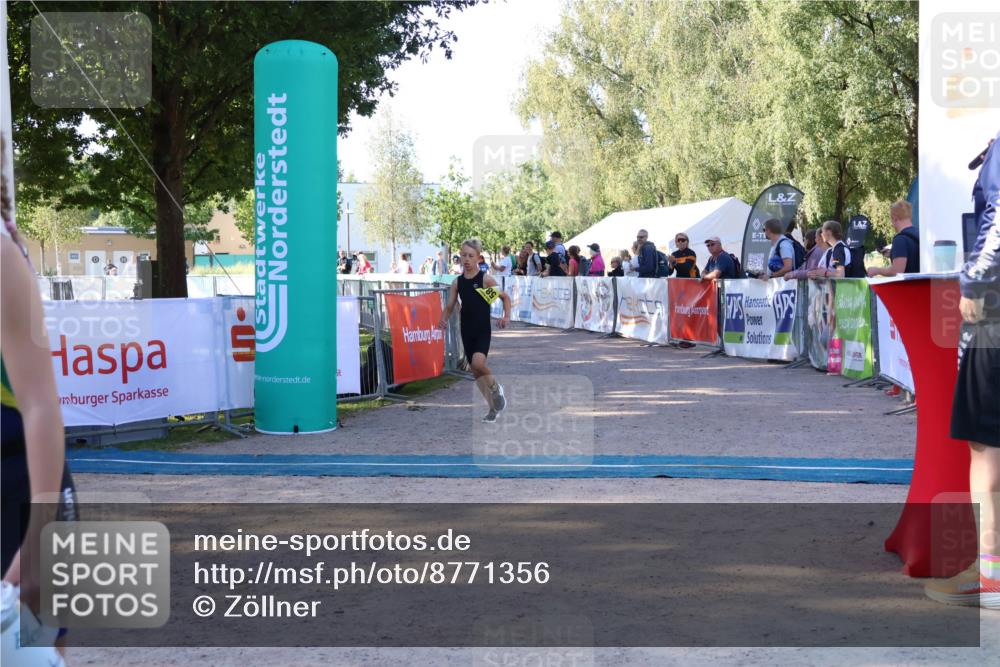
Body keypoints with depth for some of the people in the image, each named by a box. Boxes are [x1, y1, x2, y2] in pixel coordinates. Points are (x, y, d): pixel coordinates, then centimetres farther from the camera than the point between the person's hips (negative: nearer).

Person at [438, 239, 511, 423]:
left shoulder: (486, 279, -7)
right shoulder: (457, 283, 4)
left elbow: (505, 297, 0)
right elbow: (449, 307, 9)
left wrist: (506, 316, -14)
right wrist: (443, 321, -10)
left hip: (483, 330, -5)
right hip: (467, 332, 5)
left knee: (478, 362, -26)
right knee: (475, 370, 8)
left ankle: (496, 389, 4)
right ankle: (493, 407, 23)